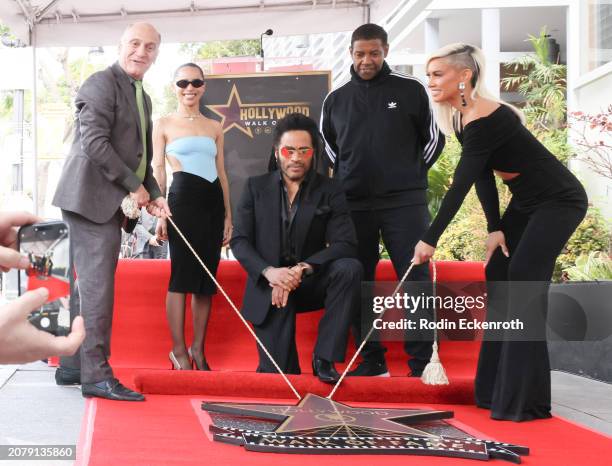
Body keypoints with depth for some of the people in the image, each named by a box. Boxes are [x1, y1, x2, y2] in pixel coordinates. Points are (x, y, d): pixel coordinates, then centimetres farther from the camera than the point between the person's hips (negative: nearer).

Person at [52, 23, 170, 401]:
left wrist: (154, 195, 7)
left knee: (91, 285, 13)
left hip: (108, 203, 10)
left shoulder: (143, 99, 21)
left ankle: (72, 366, 22)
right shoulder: (103, 83, -9)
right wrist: (134, 186, -14)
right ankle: (97, 374, -7)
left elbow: (141, 158, 23)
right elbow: (94, 141, -19)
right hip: (92, 197, -10)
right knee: (98, 285, -10)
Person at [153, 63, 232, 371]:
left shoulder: (214, 127, 18)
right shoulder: (164, 124, 7)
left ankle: (198, 349, 11)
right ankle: (179, 351, -2)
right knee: (182, 273, -7)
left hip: (213, 200, 4)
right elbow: (158, 168, 3)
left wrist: (228, 215, 12)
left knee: (207, 276, 4)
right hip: (183, 198, -4)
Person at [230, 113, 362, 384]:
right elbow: (239, 241, -4)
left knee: (349, 268, -31)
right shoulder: (256, 187, 3)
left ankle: (324, 359, -24)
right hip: (269, 287, 0)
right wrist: (269, 271, -23)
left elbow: (345, 244, -12)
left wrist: (302, 269, -27)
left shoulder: (330, 192, 0)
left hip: (311, 283, 1)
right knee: (278, 375, -14)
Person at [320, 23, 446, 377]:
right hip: (354, 204, 3)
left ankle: (423, 362, -1)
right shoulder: (335, 99, 9)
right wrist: (347, 179, 13)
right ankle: (372, 361, 13)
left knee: (416, 279, -6)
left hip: (405, 202, -3)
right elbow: (327, 146, 22)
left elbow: (434, 138, 9)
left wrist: (412, 175, 7)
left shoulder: (411, 90, 2)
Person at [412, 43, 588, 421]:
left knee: (524, 283, -15)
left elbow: (461, 185, -28)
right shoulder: (461, 118, 3)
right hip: (527, 202, 10)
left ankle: (524, 400, -10)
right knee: (498, 275, 6)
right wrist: (495, 227, -5)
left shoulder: (485, 119, -26)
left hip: (559, 202, -10)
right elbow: (483, 178, 5)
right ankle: (497, 389, 13)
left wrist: (431, 239, -27)